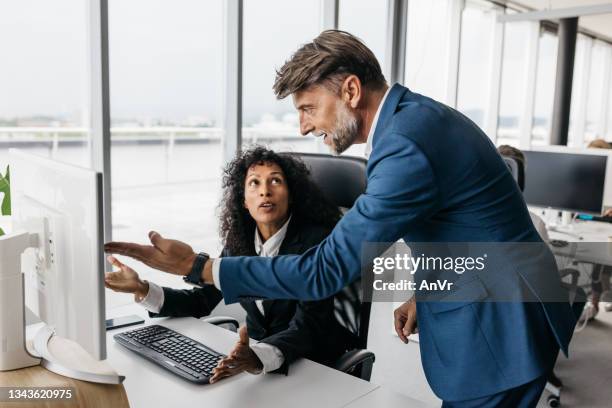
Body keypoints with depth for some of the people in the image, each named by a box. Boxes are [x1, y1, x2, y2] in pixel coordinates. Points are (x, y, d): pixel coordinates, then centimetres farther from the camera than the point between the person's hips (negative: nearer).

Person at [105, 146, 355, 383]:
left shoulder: (316, 239, -17)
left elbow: (308, 324, -25)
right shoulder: (240, 241, 0)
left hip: (313, 363, -5)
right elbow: (203, 300, 6)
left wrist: (259, 358, -44)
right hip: (253, 352, 5)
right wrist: (142, 290, -9)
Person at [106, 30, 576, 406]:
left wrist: (197, 267, -22)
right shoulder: (416, 113, 3)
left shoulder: (406, 146, -29)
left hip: (500, 329, -9)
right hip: (487, 313, 9)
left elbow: (326, 270, -27)